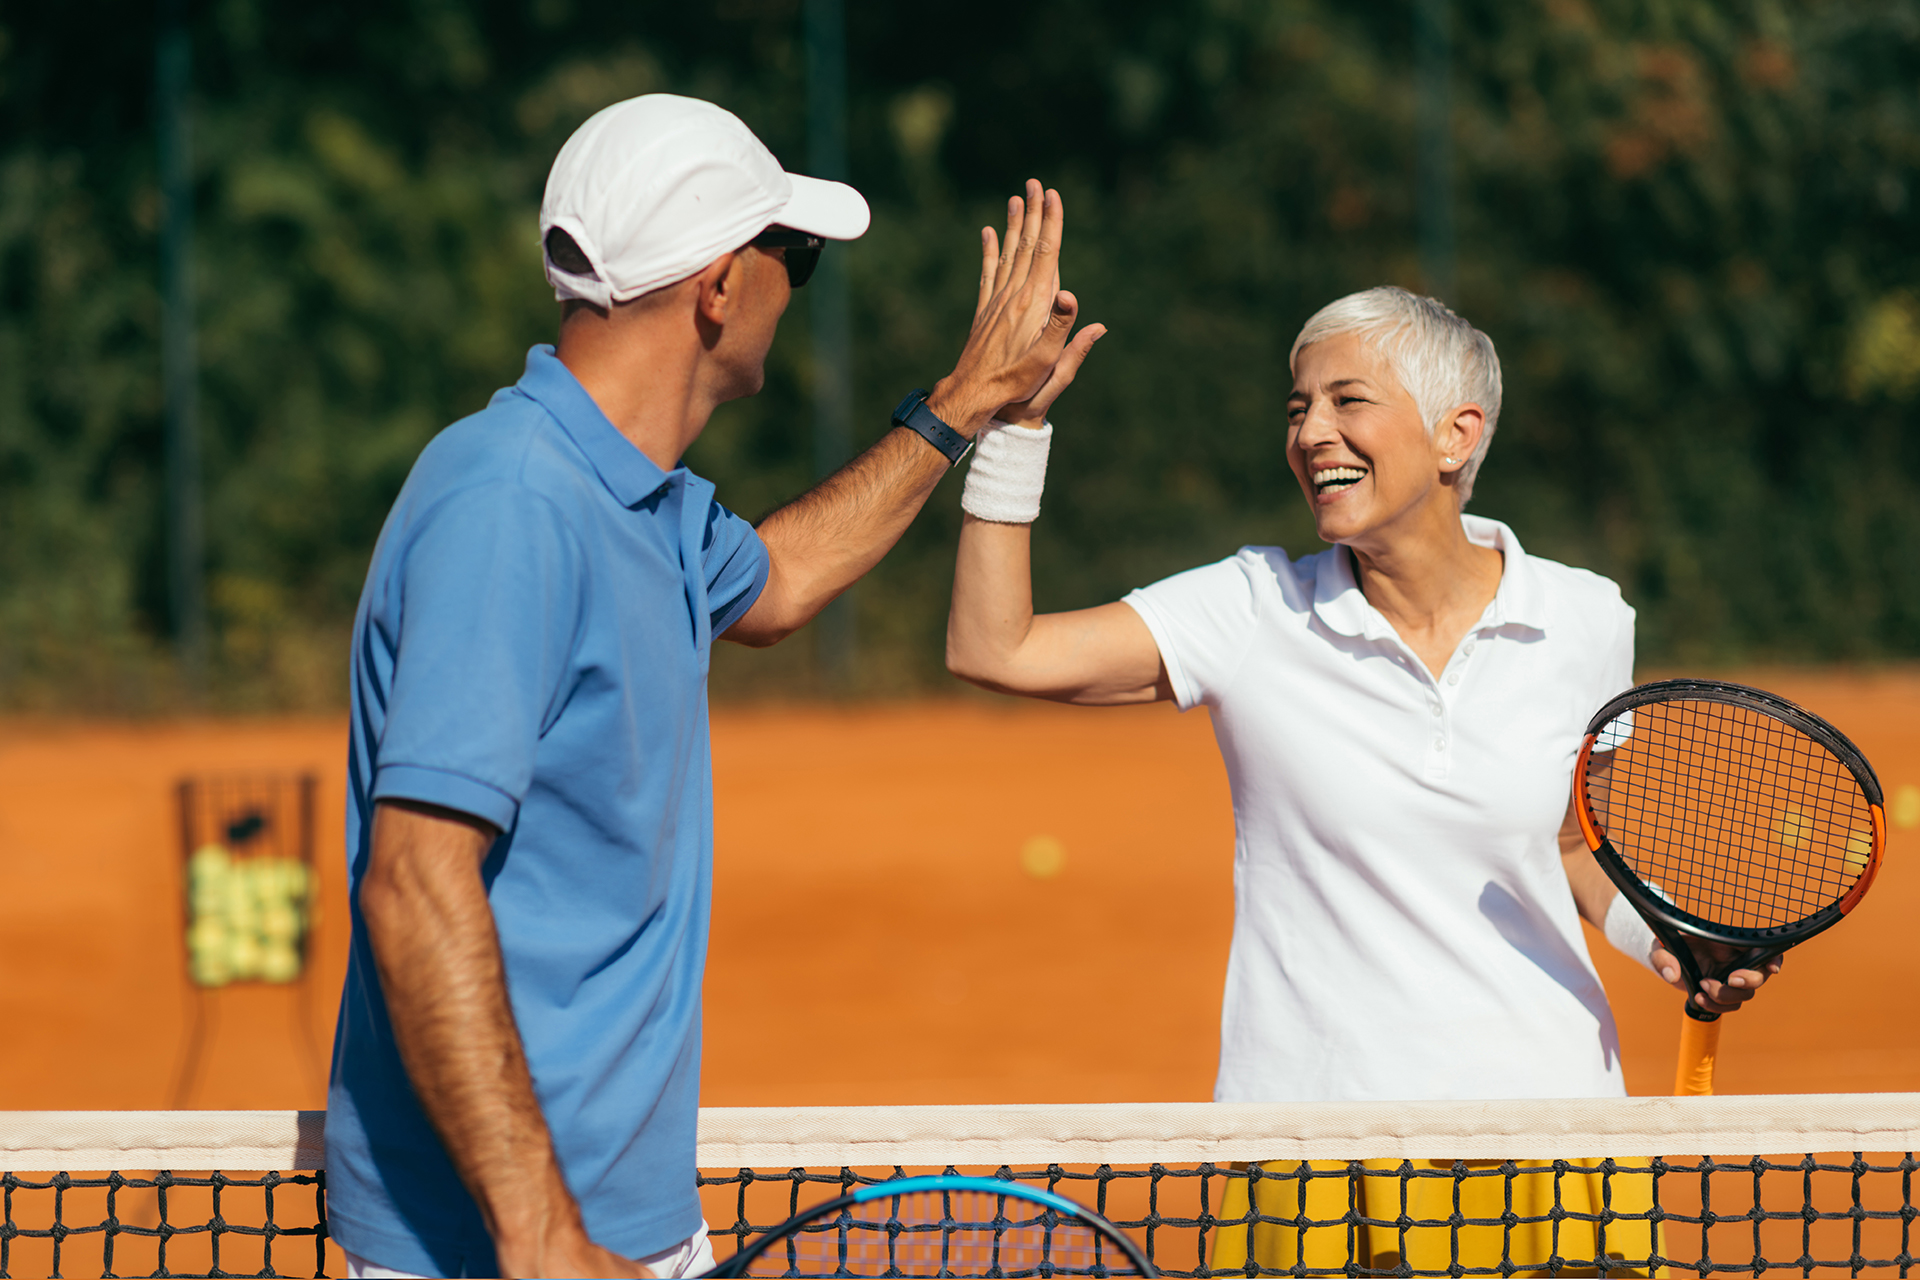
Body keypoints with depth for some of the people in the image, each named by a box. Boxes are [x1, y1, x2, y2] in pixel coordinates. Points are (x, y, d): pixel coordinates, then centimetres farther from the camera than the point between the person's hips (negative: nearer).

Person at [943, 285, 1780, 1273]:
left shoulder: (1584, 621, 2)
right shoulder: (1253, 612, -3)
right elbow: (993, 651, -11)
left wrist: (1667, 939, -1)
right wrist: (1019, 420, -15)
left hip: (1543, 1117, 1)